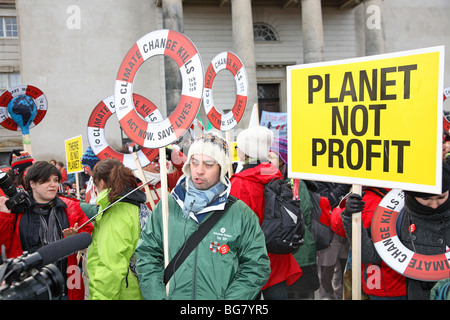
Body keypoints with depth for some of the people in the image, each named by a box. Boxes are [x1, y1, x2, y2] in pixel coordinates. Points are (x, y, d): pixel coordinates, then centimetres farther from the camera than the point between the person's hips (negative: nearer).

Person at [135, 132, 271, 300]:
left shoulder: (241, 214, -5)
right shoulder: (166, 206, 0)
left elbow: (257, 267, -5)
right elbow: (147, 254, 3)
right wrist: (158, 296, -9)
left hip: (219, 296, -1)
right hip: (172, 295, 2)